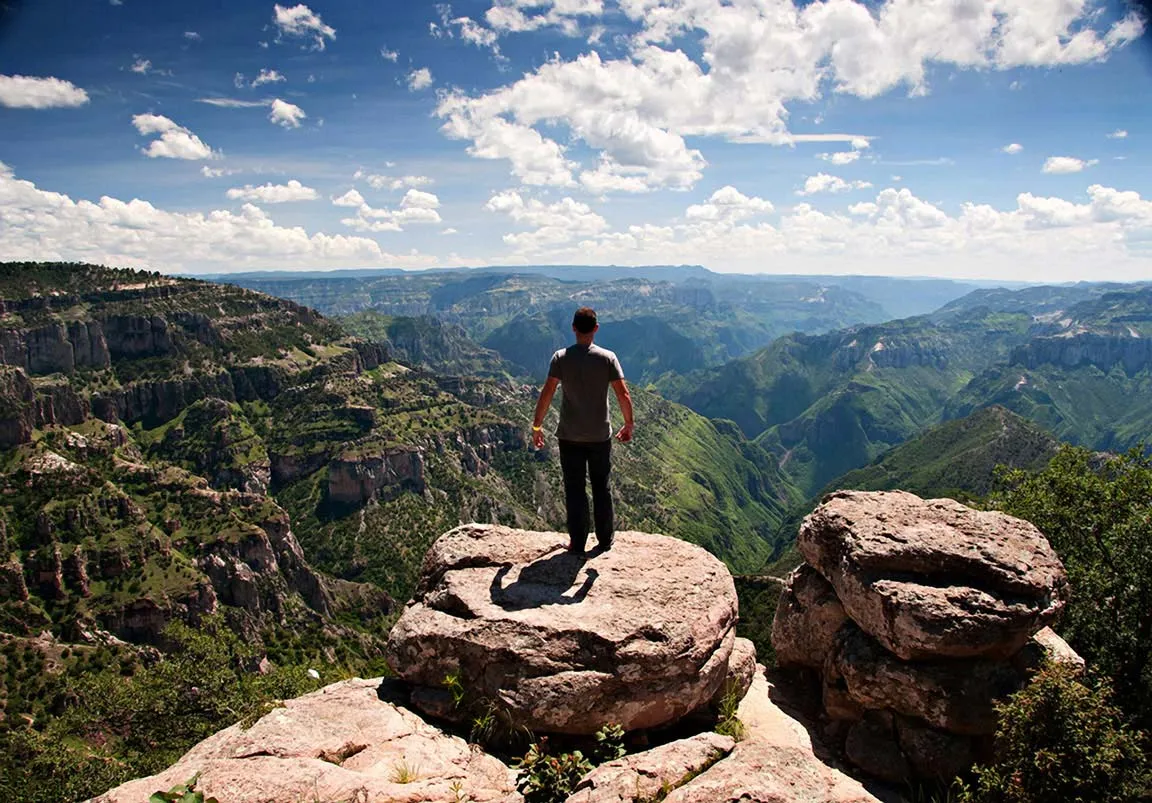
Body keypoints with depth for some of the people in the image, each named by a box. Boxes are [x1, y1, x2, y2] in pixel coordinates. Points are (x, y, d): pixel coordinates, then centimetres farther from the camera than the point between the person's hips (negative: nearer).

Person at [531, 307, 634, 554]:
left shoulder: (561, 358, -8)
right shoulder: (607, 358, -7)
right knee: (601, 488, 15)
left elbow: (546, 394, -12)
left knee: (574, 490, 9)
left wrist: (537, 425, -2)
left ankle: (578, 543, 15)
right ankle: (605, 540, 25)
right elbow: (623, 395, -8)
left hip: (569, 436, -1)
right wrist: (628, 425, 5)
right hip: (601, 435, 1)